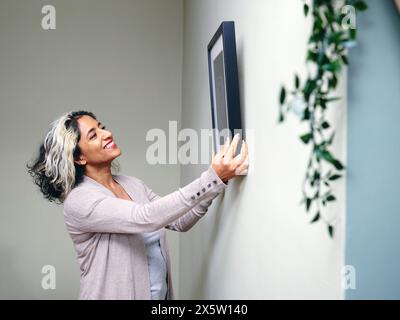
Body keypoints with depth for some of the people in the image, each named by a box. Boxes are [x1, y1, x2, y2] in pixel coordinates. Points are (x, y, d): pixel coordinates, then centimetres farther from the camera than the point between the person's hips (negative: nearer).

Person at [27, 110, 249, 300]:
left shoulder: (132, 184, 4)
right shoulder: (78, 201, -19)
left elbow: (179, 222, 0)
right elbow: (146, 218, -31)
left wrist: (215, 182, -14)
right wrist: (213, 179, -34)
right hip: (116, 295, -7)